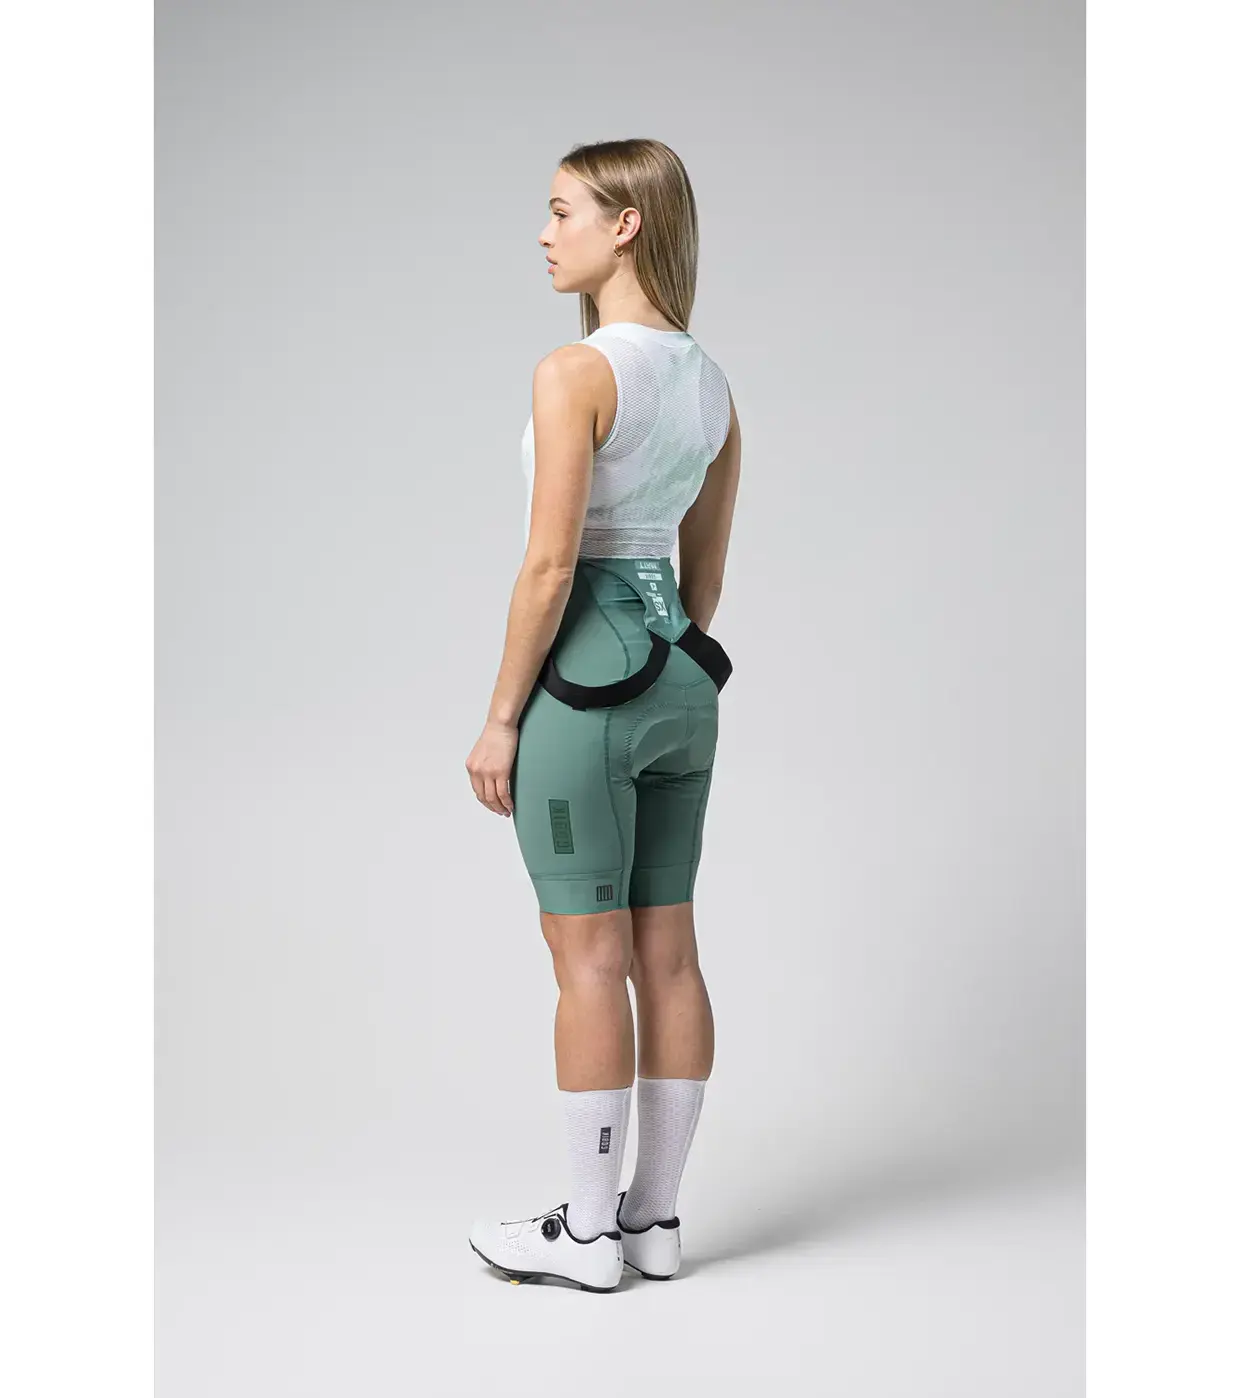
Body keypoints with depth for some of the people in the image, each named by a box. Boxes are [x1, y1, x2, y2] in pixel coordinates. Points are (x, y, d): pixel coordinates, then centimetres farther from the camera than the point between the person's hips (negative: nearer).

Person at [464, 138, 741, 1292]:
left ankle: (588, 1233, 12)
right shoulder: (712, 382, 9)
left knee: (589, 960, 1)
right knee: (667, 952, 11)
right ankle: (654, 1218, 21)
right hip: (683, 673, 8)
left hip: (586, 669, -8)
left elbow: (549, 564, -18)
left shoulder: (575, 372, -15)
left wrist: (499, 719, -11)